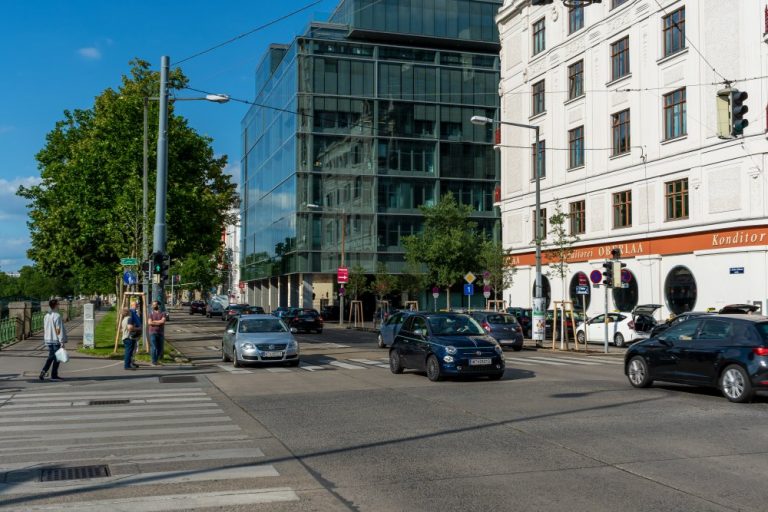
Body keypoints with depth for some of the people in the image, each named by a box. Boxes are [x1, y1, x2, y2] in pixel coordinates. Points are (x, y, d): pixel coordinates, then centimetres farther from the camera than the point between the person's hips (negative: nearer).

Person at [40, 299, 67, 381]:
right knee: (56, 358, 3)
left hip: (48, 340, 7)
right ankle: (54, 375, 7)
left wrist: (45, 341, 21)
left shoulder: (46, 316, 9)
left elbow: (44, 329, 13)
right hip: (56, 340, -7)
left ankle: (44, 371, 3)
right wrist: (62, 341, -15)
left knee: (51, 356, 17)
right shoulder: (57, 316, -15)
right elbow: (58, 330, -17)